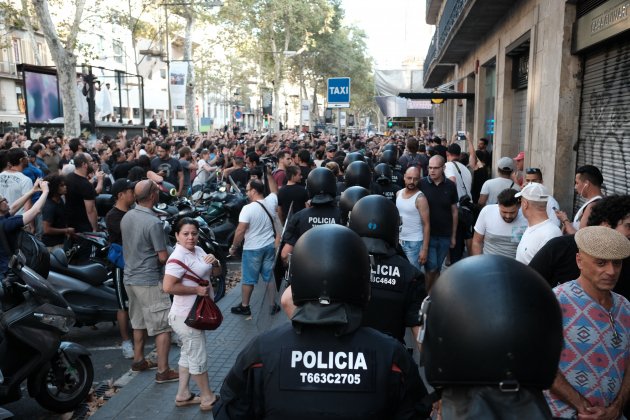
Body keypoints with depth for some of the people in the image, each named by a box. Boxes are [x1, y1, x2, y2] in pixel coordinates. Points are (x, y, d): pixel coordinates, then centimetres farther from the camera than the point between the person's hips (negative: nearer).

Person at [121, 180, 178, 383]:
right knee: (163, 327, -1)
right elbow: (163, 257, -19)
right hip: (149, 281, -8)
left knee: (139, 322, 22)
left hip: (130, 278, 9)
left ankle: (139, 360, 33)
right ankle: (163, 371, 2)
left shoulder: (126, 217, 2)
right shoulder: (153, 222, -22)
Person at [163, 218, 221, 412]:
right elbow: (168, 287, -30)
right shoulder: (178, 258, -22)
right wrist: (196, 289, -24)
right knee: (198, 357, 3)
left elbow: (217, 271, 14)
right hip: (187, 316, -9)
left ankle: (183, 395, 32)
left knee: (188, 354, 19)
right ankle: (208, 399, 18)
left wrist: (214, 262, -9)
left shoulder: (198, 250, 5)